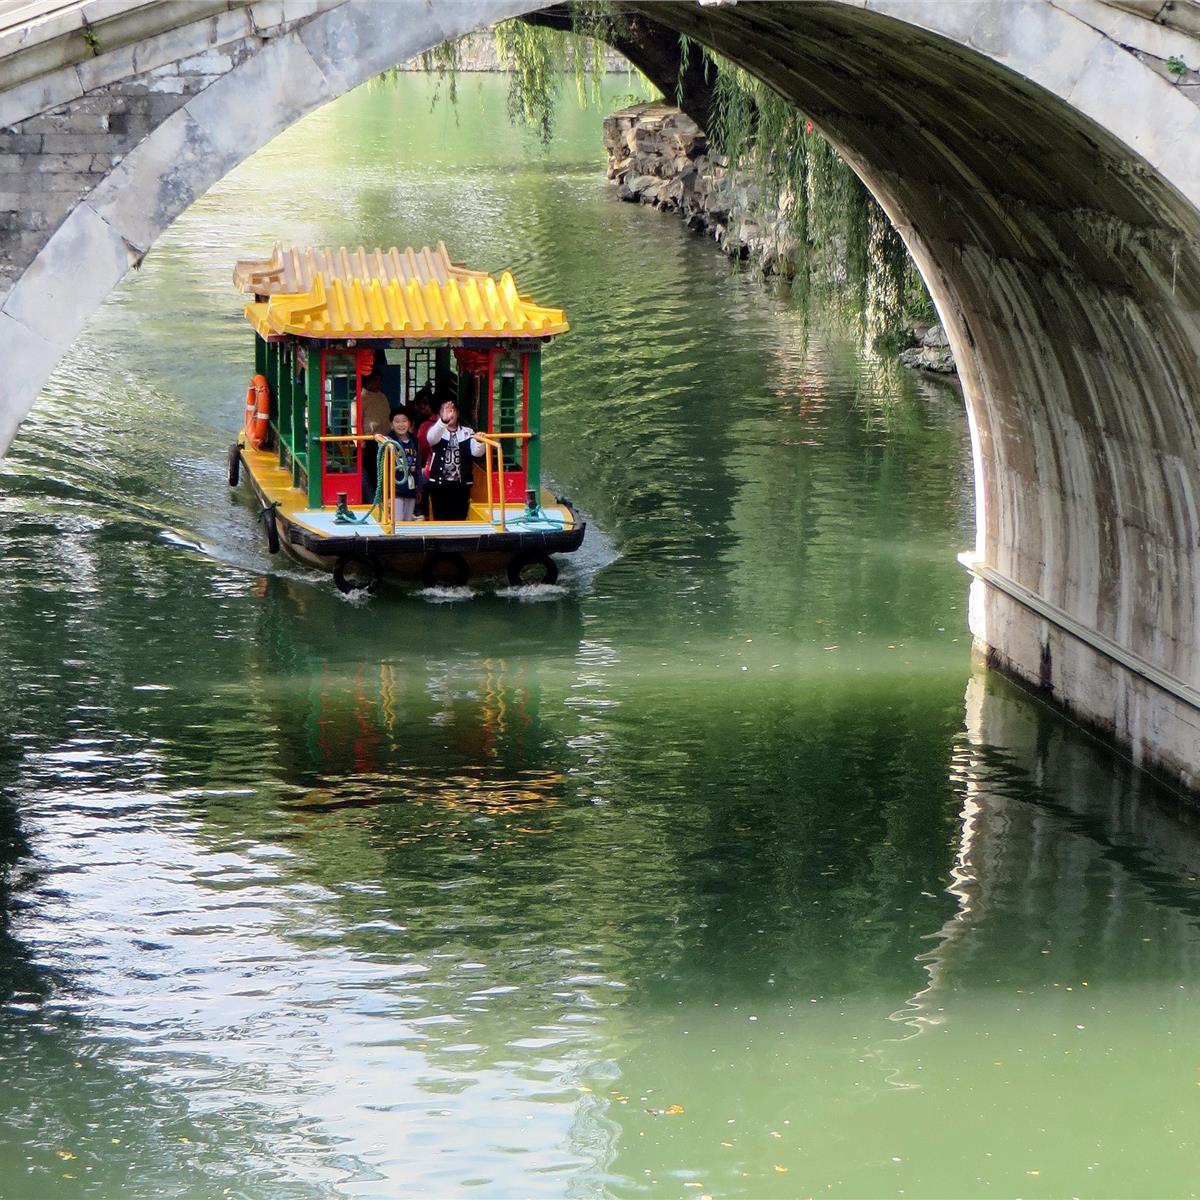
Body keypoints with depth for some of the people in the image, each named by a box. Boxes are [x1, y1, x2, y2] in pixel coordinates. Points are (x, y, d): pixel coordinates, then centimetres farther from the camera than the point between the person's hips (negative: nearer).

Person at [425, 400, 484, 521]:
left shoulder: (467, 432, 6)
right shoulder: (437, 430, 2)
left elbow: (477, 452, -5)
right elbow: (431, 438, -22)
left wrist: (479, 442, -29)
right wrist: (443, 421, -41)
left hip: (461, 484, 1)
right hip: (439, 483, -1)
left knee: (460, 520, 3)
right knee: (441, 520, 0)